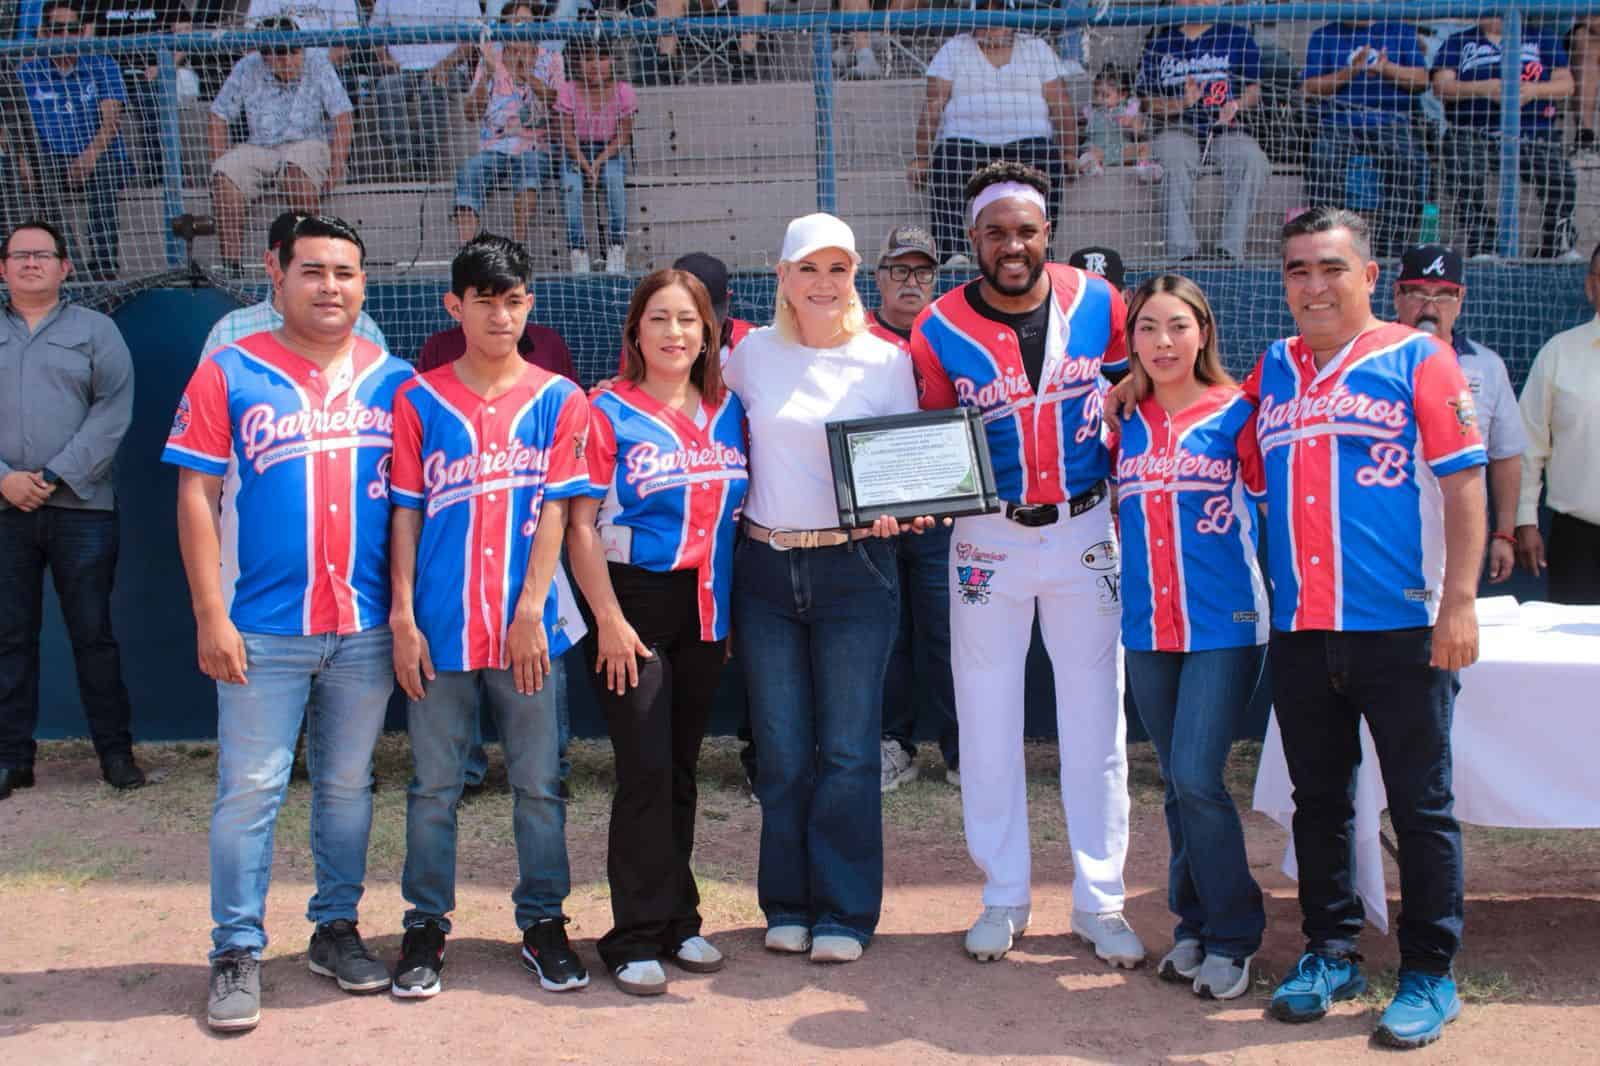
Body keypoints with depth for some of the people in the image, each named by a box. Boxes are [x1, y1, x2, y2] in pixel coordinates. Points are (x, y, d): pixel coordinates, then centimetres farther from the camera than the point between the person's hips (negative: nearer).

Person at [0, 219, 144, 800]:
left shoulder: (95, 330, 7)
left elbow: (113, 410, -3)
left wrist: (57, 476, -10)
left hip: (80, 507, -2)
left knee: (93, 633, 1)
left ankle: (115, 749, 9)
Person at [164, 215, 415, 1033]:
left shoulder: (393, 379, 6)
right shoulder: (230, 373, -1)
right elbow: (197, 497, -3)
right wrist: (210, 614, -8)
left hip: (367, 627, 3)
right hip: (263, 628, -2)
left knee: (348, 784, 13)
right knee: (250, 789, 1)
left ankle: (336, 929, 27)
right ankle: (237, 952, 12)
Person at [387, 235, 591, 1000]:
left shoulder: (557, 400, 3)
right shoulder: (419, 400, 4)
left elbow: (555, 512, -1)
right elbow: (405, 514, 3)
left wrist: (529, 611, -9)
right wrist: (403, 618, -3)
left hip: (527, 628, 0)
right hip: (440, 627, 0)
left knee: (539, 786, 7)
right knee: (434, 787, 8)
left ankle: (543, 923, 21)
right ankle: (426, 926, 20)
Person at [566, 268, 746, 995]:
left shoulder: (727, 412, 9)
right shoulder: (610, 413, -5)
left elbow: (740, 512, 13)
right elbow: (580, 526, -8)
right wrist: (609, 619, -14)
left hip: (706, 608, 5)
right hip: (635, 603, -5)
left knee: (681, 769, 12)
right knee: (646, 771, -6)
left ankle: (678, 922, 22)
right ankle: (638, 936, 3)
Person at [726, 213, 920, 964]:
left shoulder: (886, 361, 1)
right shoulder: (751, 355, 5)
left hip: (854, 569, -2)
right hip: (766, 567, 2)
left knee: (848, 750, 1)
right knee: (781, 752, 7)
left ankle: (845, 912, 12)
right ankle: (788, 904, 20)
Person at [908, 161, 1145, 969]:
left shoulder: (1097, 304, -4)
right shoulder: (940, 330, -7)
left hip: (1085, 530, 1)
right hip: (989, 539, 0)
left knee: (1095, 719, 5)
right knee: (986, 721, 6)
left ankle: (1099, 901, 16)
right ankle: (1004, 896, 20)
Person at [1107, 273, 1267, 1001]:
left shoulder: (1236, 412, -4)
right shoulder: (1125, 422, 8)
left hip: (1225, 622, -4)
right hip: (1148, 627, 5)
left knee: (1196, 778, -11)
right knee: (1177, 784, 12)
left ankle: (1233, 936, 3)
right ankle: (1194, 923, 24)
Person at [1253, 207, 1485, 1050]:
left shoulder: (1416, 359, -2)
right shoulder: (1271, 370, 12)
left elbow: (1463, 483, -5)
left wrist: (1459, 599, -13)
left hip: (1399, 627, -5)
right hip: (1299, 629, 5)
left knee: (1420, 807, 3)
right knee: (1318, 803, 13)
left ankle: (1429, 977, 13)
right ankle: (1329, 954, 26)